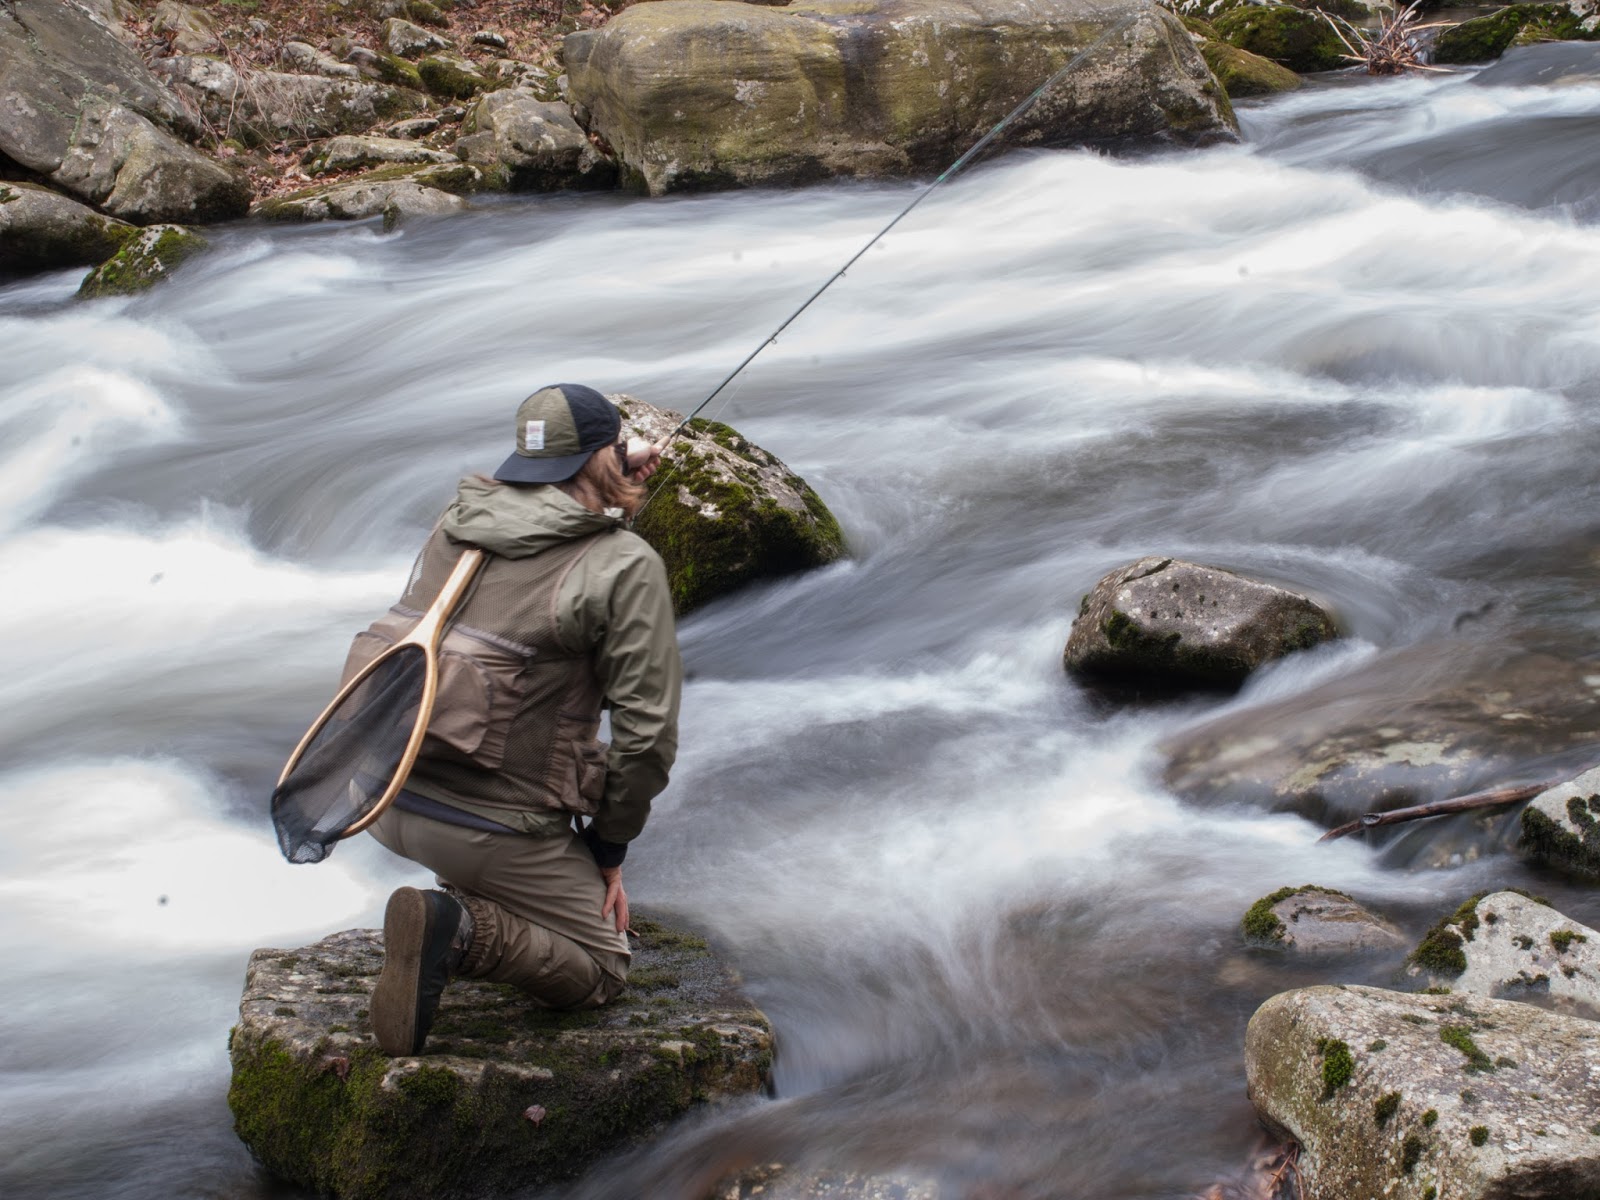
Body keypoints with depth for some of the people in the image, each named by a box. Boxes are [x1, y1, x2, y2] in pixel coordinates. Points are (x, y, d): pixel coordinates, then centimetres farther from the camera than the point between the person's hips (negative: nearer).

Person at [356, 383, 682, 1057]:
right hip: (493, 821, -7)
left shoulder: (457, 522, 7)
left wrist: (614, 487, 25)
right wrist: (609, 849, 3)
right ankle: (459, 933, -15)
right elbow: (647, 732, -10)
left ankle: (470, 898, 16)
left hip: (389, 798, 7)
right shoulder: (628, 567, -10)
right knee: (600, 973, 11)